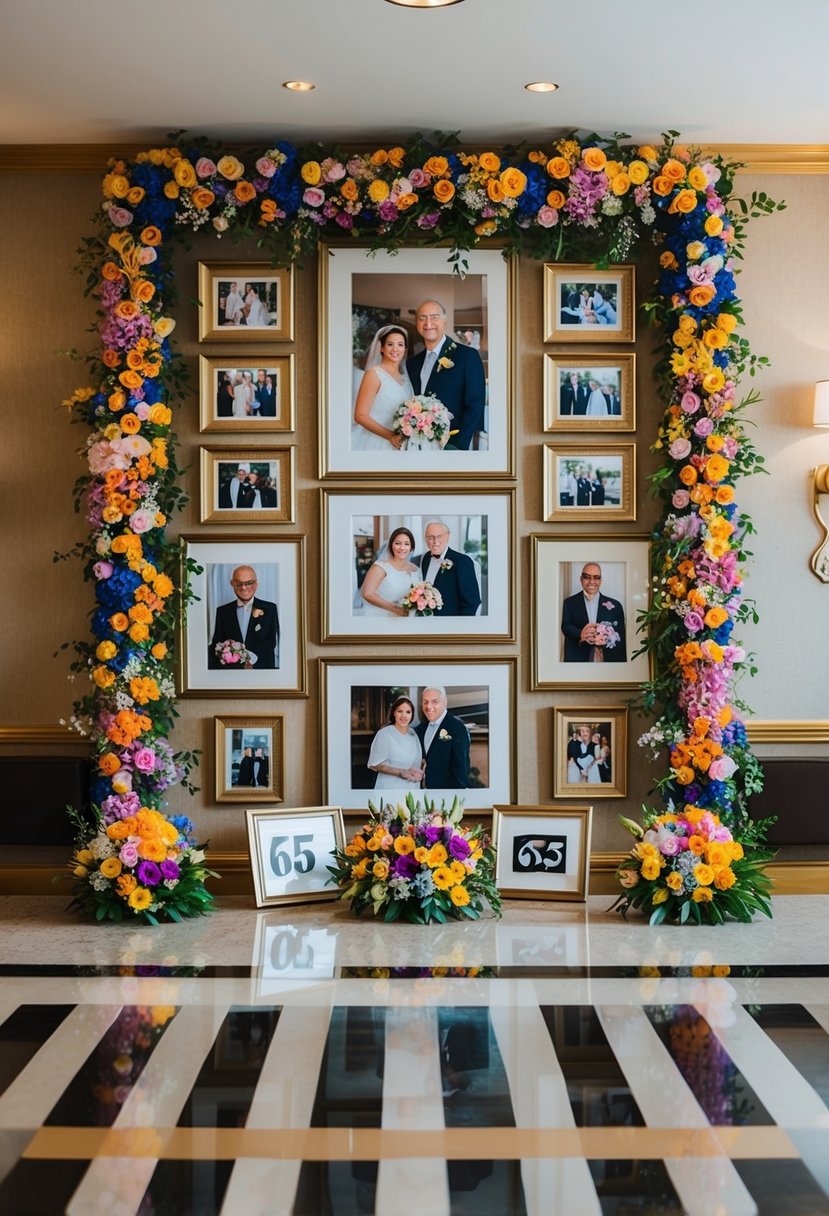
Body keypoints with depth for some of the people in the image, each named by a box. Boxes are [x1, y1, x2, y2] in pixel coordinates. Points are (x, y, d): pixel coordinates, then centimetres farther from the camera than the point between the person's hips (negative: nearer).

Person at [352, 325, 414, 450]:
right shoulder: (373, 374, -7)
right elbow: (360, 416, -13)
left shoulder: (405, 377, 11)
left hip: (398, 444, 5)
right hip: (375, 443, -5)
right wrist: (390, 436, -20)